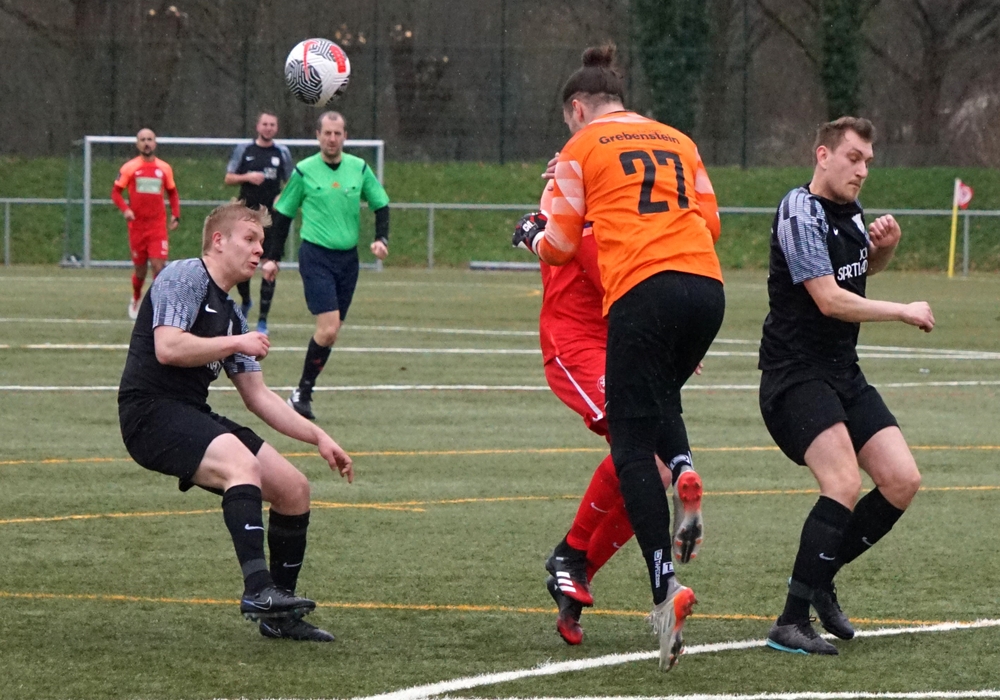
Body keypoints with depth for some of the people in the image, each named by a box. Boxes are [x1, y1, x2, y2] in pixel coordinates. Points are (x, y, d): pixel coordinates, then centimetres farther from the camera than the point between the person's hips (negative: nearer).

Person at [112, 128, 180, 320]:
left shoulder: (164, 168, 6)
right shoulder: (129, 168, 0)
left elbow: (172, 193, 16)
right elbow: (116, 192, 1)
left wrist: (175, 215, 3)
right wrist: (125, 209, -17)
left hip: (158, 226, 0)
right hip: (137, 225, 0)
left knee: (158, 265, -13)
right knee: (140, 269, 8)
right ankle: (136, 300, 36)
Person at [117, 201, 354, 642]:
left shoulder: (231, 315, 22)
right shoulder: (183, 278, -5)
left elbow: (257, 397, 23)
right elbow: (168, 348, -20)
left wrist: (318, 438, 16)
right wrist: (236, 344, -9)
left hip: (194, 419, 9)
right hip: (151, 413, -9)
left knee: (294, 489, 3)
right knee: (243, 464, -34)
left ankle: (280, 615, 14)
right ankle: (258, 589, -43)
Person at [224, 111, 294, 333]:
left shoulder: (282, 153, 7)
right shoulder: (243, 150, 6)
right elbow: (228, 178, 7)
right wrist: (247, 177, -12)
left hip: (272, 216, 0)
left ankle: (262, 320, 1)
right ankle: (245, 301, 31)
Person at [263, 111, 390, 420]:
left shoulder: (359, 168, 4)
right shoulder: (304, 171, -3)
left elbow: (381, 204, 13)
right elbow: (283, 213, 5)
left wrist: (381, 238, -3)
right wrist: (272, 256, 4)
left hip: (348, 257, 4)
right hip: (316, 256, -4)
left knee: (331, 332, 5)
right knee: (328, 328, -16)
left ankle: (304, 392, 15)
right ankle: (302, 392, -4)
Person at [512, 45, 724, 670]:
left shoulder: (582, 149, 10)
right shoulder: (678, 142, 21)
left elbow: (560, 246, 12)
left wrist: (533, 236, 34)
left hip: (642, 291, -5)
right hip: (707, 285, 5)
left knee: (632, 447, -1)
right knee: (662, 396, 29)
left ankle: (665, 585, -15)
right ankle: (683, 469, -5)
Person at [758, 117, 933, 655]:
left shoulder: (849, 211, 11)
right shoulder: (801, 214, -15)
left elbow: (867, 267, 32)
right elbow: (830, 300, -23)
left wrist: (885, 245, 9)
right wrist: (905, 312, -13)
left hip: (843, 374, 9)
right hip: (795, 374, -9)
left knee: (902, 482, -1)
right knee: (845, 484, -26)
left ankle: (817, 577, 16)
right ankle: (791, 622, -23)